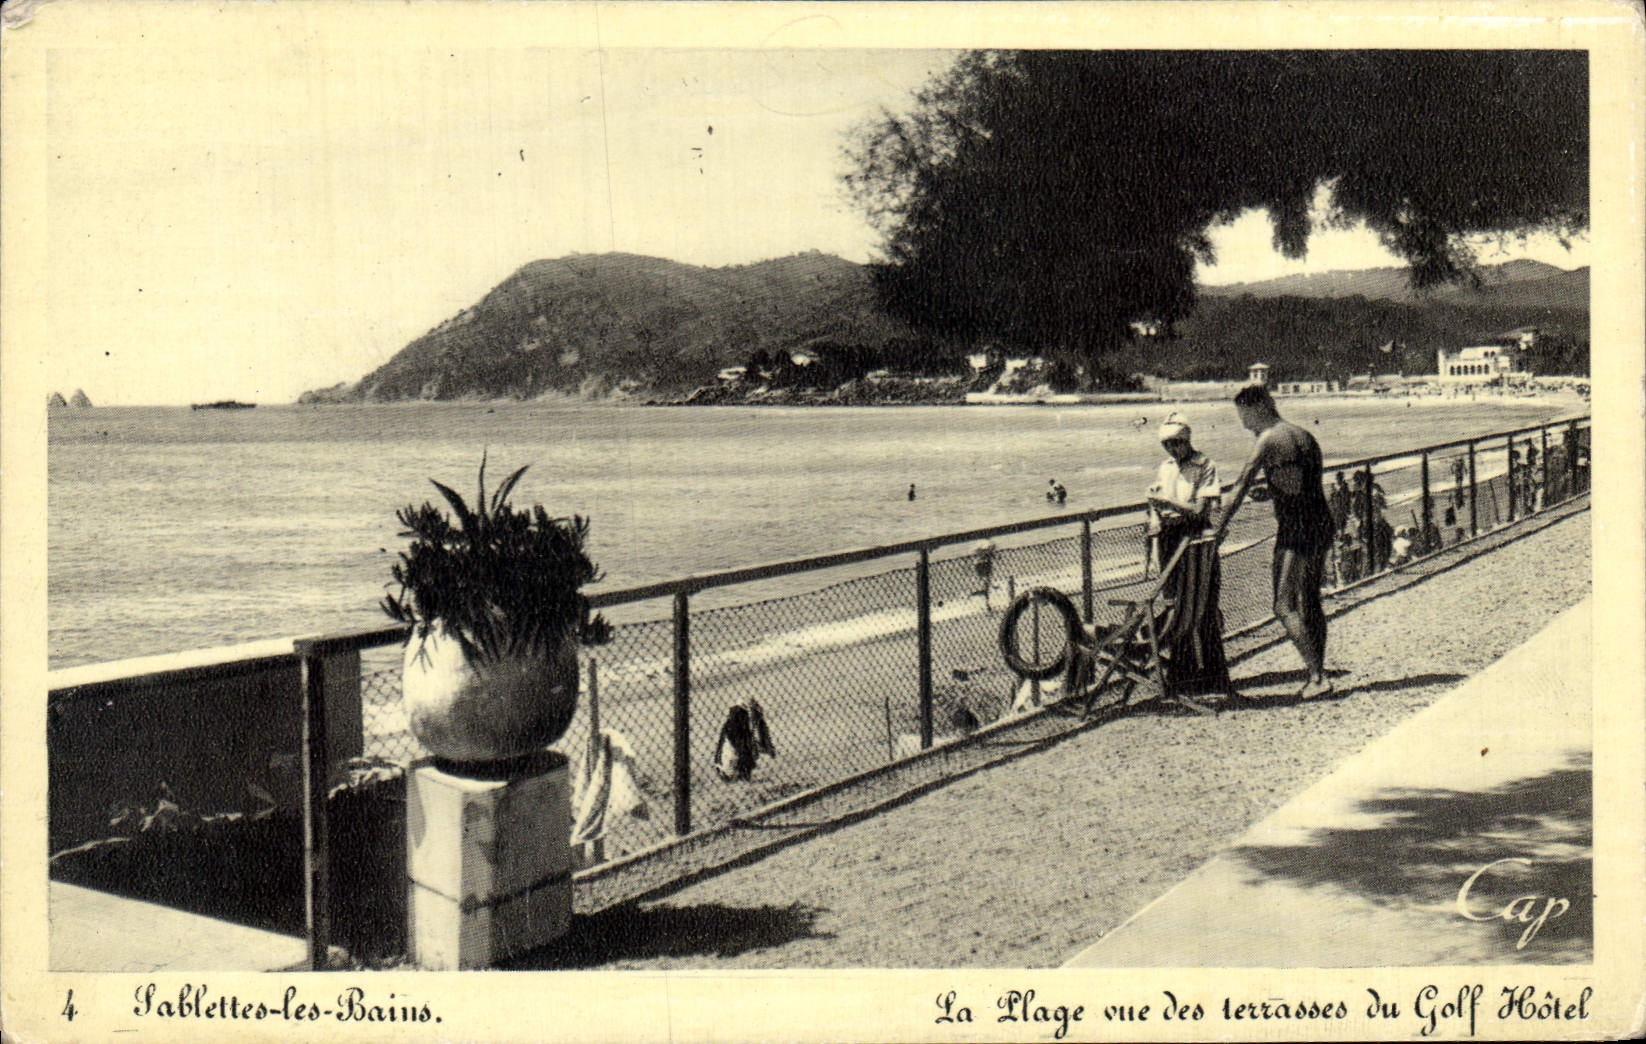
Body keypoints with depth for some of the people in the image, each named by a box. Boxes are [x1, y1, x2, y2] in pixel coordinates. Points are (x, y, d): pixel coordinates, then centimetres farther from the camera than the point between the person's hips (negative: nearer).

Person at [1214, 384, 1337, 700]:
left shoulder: (1268, 439, -7)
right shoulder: (1305, 436, 16)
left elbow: (1241, 486, -8)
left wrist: (1220, 528, -5)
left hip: (1295, 528, -9)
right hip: (1322, 525, 9)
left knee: (1285, 606, -7)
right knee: (1311, 602, 15)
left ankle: (1317, 677, -13)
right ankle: (1318, 675, 18)